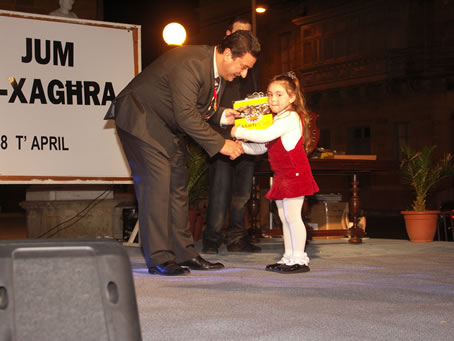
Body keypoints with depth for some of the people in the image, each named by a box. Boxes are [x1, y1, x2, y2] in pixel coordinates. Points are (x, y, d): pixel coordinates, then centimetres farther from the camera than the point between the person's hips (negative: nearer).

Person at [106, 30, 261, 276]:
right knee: (156, 182, -15)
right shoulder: (190, 62, -30)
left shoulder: (216, 67, 0)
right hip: (140, 119, -9)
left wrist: (221, 116, -7)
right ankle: (159, 259, -10)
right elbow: (185, 115, -33)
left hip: (168, 126, 9)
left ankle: (184, 254, 12)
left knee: (178, 184, 6)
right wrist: (221, 144, -30)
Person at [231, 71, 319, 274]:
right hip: (281, 175, 10)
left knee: (292, 215, -8)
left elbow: (266, 136, -26)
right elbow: (261, 148, 20)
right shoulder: (278, 120, 19)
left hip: (294, 173, -10)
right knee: (285, 217, 12)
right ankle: (288, 258, 19)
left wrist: (240, 132, -15)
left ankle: (299, 260, -2)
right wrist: (240, 146, 6)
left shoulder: (291, 117, -13)